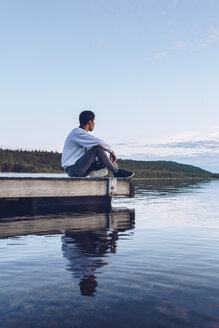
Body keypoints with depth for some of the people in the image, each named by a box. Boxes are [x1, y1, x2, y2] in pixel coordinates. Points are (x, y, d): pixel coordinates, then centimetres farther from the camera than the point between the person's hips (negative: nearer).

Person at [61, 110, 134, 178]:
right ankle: (116, 171, -9)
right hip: (72, 169, -10)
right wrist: (111, 151, -8)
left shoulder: (84, 134, 17)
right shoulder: (77, 132, -13)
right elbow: (99, 142, -25)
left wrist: (110, 161, 9)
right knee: (97, 148, -20)